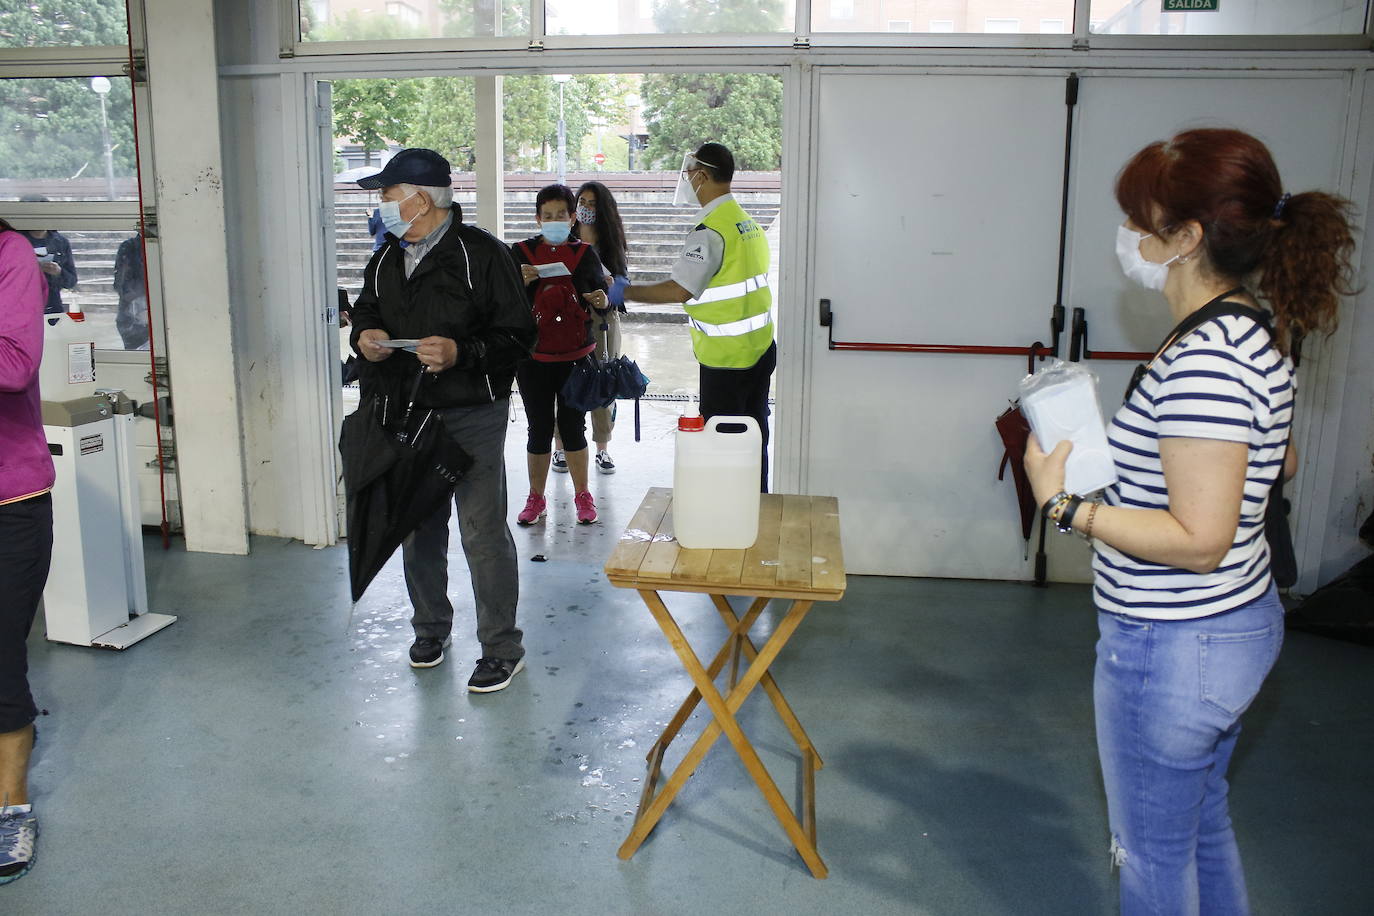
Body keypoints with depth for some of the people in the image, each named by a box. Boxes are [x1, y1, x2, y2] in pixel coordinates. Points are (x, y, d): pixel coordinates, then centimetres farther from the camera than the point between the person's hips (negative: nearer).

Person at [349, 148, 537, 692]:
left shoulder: (481, 254, -10)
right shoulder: (387, 260, 13)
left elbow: (516, 335, -11)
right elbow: (364, 313, 25)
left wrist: (461, 353, -25)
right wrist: (364, 336, 1)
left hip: (471, 416, -7)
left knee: (483, 532, -4)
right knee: (417, 527, 17)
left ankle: (502, 648, 10)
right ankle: (431, 627, 36)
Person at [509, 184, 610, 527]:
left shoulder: (585, 253, 2)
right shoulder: (520, 253, 0)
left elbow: (602, 298, 0)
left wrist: (601, 300, -23)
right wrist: (521, 282, -21)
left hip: (575, 354, 0)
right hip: (533, 357, 0)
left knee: (573, 425, 7)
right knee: (539, 428, 6)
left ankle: (582, 495, 22)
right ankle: (536, 498, 20)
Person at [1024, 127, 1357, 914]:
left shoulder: (1205, 359, -28)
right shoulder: (1256, 331, 4)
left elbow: (1199, 540, -29)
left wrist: (1065, 502, -23)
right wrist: (1128, 450, 18)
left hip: (1172, 645, -10)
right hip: (1240, 623, 10)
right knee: (1203, 823, 27)